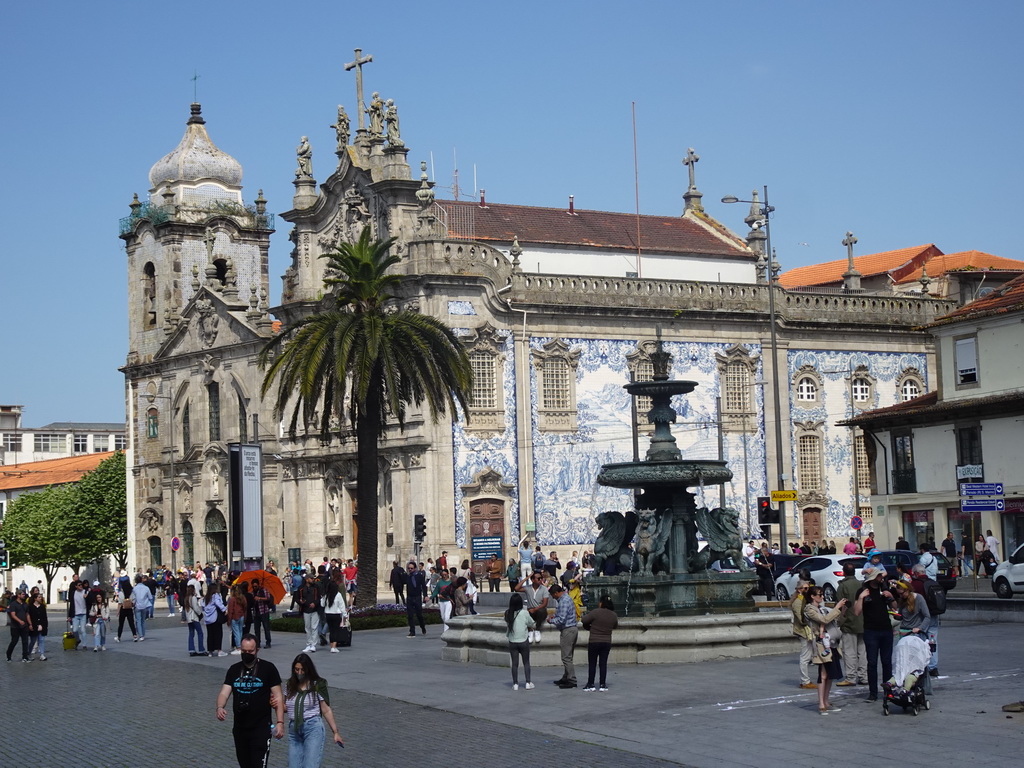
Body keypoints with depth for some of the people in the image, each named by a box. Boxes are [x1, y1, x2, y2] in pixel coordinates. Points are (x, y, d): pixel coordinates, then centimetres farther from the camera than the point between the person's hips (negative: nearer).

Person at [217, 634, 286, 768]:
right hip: (239, 728, 5)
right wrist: (220, 708, -21)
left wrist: (280, 722, -13)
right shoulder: (234, 670, 9)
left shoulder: (268, 668, -3)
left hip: (261, 729, -5)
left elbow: (278, 696, -4)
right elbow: (224, 692, 1)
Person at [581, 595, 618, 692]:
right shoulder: (614, 615, -2)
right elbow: (615, 626, 14)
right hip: (607, 642, 3)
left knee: (592, 664, 6)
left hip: (594, 642, -3)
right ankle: (602, 685, 8)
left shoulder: (596, 612, -17)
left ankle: (590, 684, 8)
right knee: (603, 663, 9)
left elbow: (584, 620, -12)